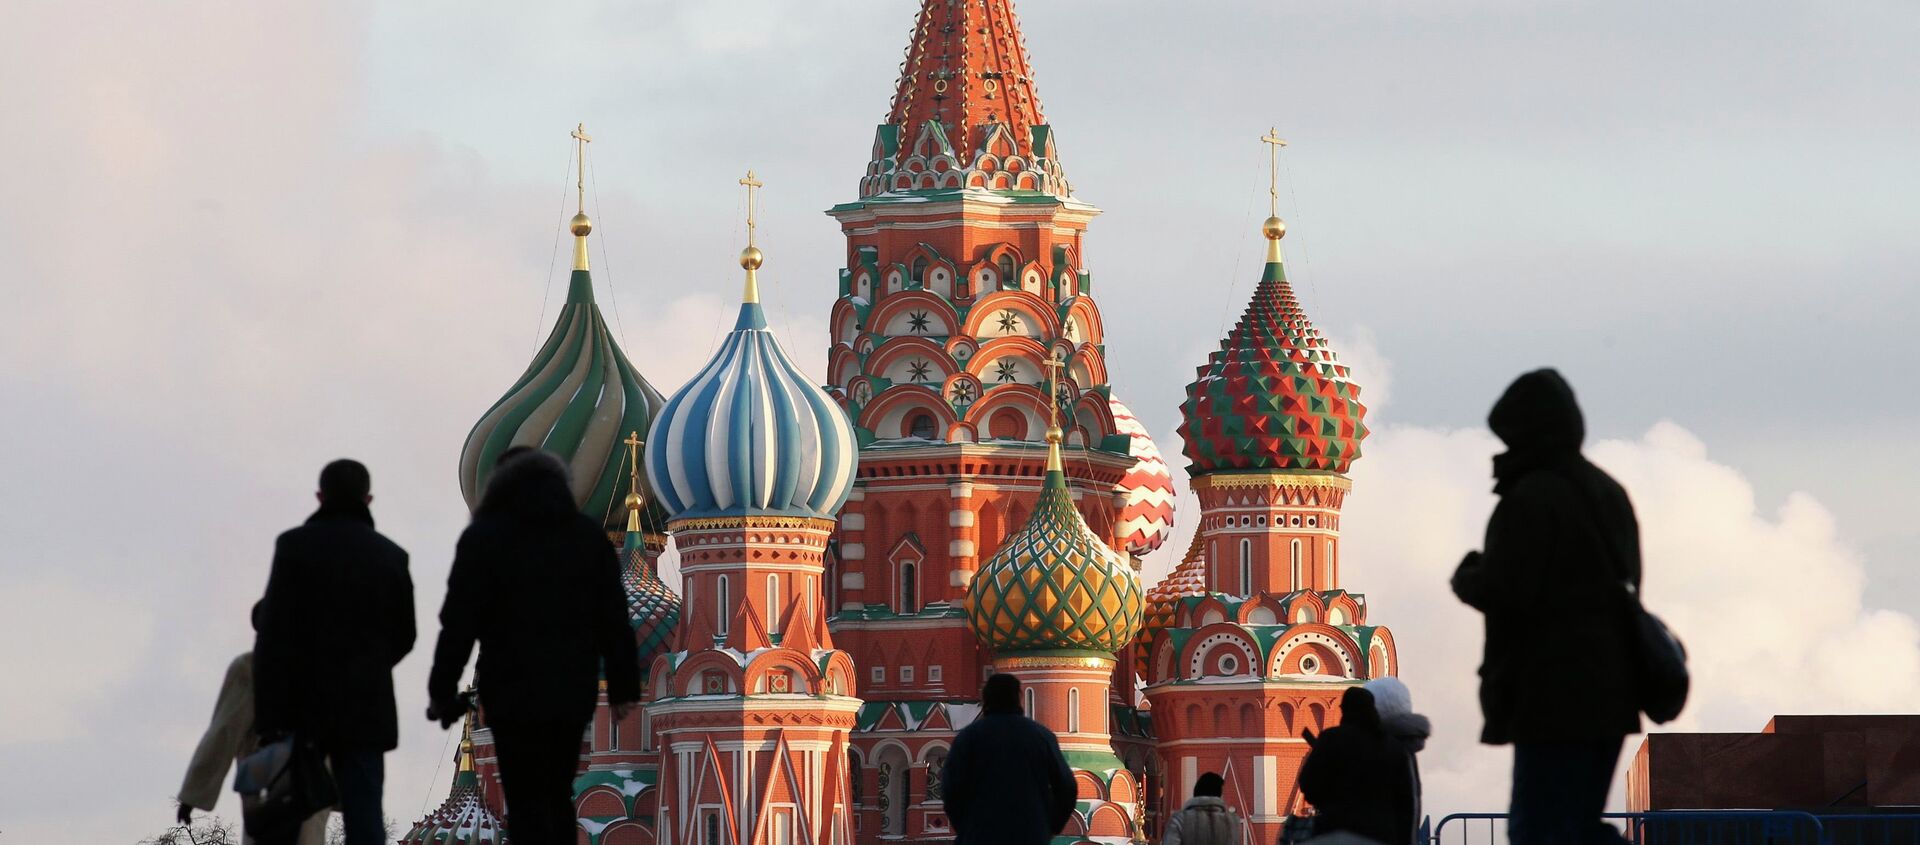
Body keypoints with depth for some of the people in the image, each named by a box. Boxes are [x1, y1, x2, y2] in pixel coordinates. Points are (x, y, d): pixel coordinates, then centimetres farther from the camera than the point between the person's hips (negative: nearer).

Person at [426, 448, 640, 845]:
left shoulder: (485, 537, -4)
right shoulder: (589, 535, 8)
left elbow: (459, 623, -8)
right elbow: (614, 619, 6)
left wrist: (442, 690, -3)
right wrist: (623, 686, 9)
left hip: (515, 692, -4)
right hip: (573, 689, 4)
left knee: (527, 803, -3)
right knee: (558, 795, 16)